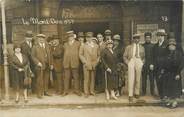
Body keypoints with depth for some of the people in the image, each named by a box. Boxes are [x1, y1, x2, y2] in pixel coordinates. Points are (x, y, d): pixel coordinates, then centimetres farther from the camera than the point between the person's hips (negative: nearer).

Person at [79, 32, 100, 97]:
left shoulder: (96, 46, 12)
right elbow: (80, 55, 2)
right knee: (86, 79, -1)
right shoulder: (83, 46, 6)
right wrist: (85, 62, -8)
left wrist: (97, 61, -1)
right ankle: (86, 92, 6)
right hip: (86, 65, -2)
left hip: (94, 65, 2)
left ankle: (92, 91, 17)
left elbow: (98, 55, 12)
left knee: (93, 78, 6)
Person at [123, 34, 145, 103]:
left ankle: (137, 93, 17)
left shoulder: (142, 48, 18)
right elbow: (124, 56, 12)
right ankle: (130, 95, -7)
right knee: (131, 79, -8)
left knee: (138, 79, 3)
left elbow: (144, 57, 19)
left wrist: (142, 63, 3)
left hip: (139, 63, 2)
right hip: (131, 61, -2)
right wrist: (127, 63, -1)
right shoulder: (128, 47, 13)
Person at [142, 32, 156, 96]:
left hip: (151, 65, 0)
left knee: (152, 79, 1)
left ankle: (152, 92, 9)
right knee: (144, 79, 3)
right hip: (144, 65, 0)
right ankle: (143, 92, 11)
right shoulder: (142, 46, 8)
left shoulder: (153, 46, 6)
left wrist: (152, 64, -7)